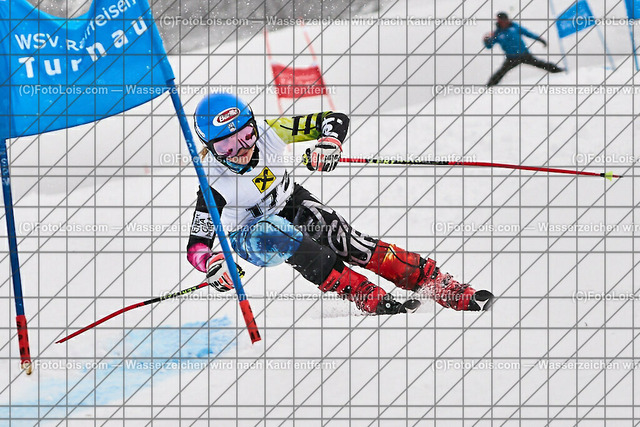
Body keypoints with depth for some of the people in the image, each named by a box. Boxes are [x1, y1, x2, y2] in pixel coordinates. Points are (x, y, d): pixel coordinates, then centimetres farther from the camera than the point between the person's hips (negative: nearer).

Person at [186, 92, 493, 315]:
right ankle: (372, 300, -32)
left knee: (354, 245, -16)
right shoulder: (214, 184, -29)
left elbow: (336, 120, -19)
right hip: (251, 236, -3)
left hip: (292, 205, 3)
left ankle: (455, 294, -14)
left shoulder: (269, 133, -22)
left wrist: (330, 141, -41)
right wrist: (211, 264, -48)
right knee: (276, 232, -36)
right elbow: (196, 245, -26)